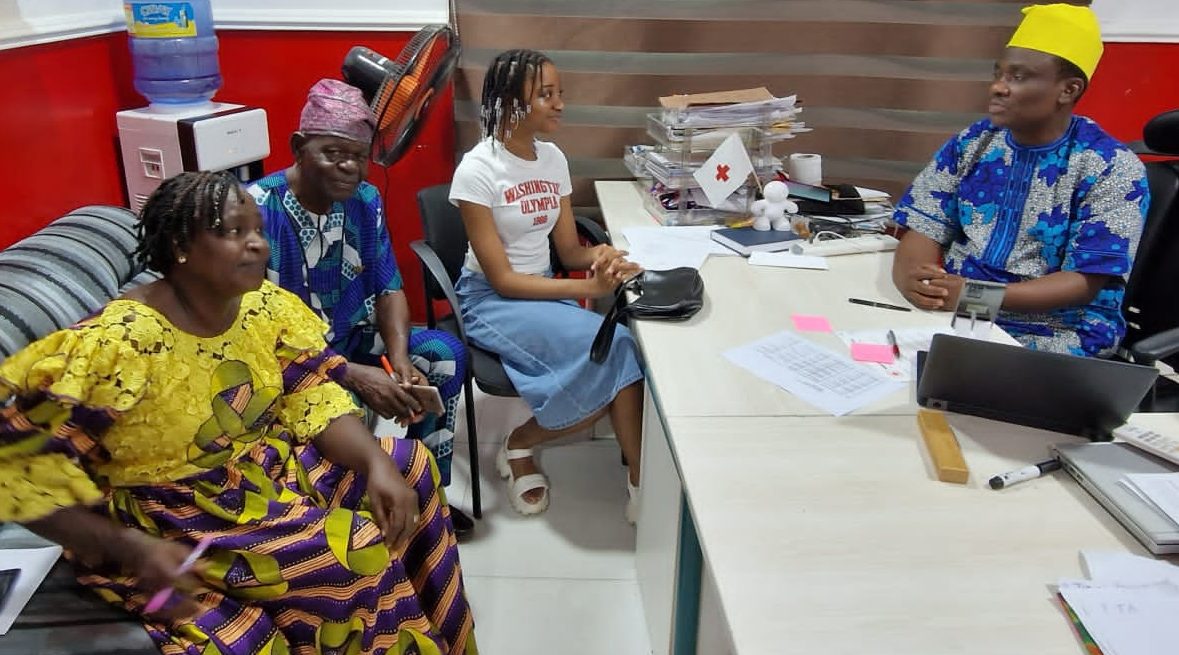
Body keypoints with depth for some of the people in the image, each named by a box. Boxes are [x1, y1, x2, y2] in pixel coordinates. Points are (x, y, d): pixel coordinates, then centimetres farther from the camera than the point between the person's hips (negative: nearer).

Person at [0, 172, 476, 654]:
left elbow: (312, 397, -3)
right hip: (175, 525, -7)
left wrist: (376, 463, -20)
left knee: (409, 465, 1)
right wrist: (132, 548, -30)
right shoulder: (116, 344, -25)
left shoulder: (266, 307, -6)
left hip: (270, 467, 7)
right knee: (359, 553, -22)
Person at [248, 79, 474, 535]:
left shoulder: (364, 200, -4)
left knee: (445, 353, -9)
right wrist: (353, 376, -32)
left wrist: (399, 355, -20)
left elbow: (388, 289, 1)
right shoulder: (257, 210, -23)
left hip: (350, 339, 7)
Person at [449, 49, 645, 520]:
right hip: (492, 301, -5)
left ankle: (641, 485, -10)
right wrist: (590, 288, -26)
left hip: (545, 291, 6)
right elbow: (502, 279, -18)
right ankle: (519, 444, -4)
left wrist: (599, 255, -17)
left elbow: (568, 250, 7)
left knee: (616, 355, -24)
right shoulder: (477, 170, -16)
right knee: (611, 349, -27)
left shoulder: (553, 159, 3)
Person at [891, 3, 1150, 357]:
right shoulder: (970, 144, 6)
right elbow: (924, 230, 0)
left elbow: (1084, 284, -13)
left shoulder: (1112, 168, -7)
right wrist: (910, 277, -25)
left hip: (1054, 337, -4)